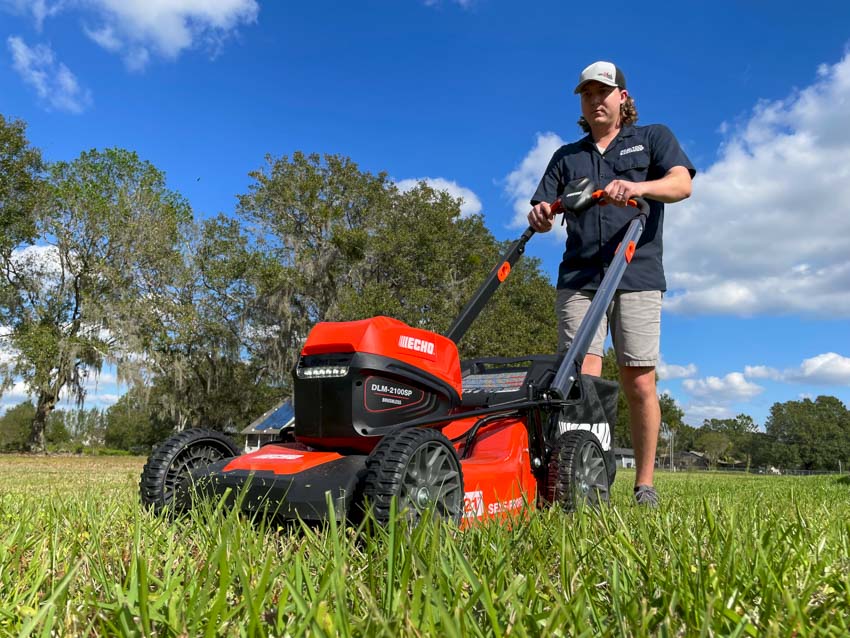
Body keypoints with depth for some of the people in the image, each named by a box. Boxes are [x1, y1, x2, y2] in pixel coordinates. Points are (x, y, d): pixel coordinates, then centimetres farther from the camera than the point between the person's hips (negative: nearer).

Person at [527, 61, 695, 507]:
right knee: (581, 377, -9)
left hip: (636, 276, -2)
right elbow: (542, 212, 14)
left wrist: (637, 187, -23)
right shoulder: (566, 157, 24)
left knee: (639, 383, -4)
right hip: (579, 278, 2)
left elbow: (681, 183, -2)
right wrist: (539, 216, -12)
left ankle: (645, 484, 6)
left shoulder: (653, 138, 16)